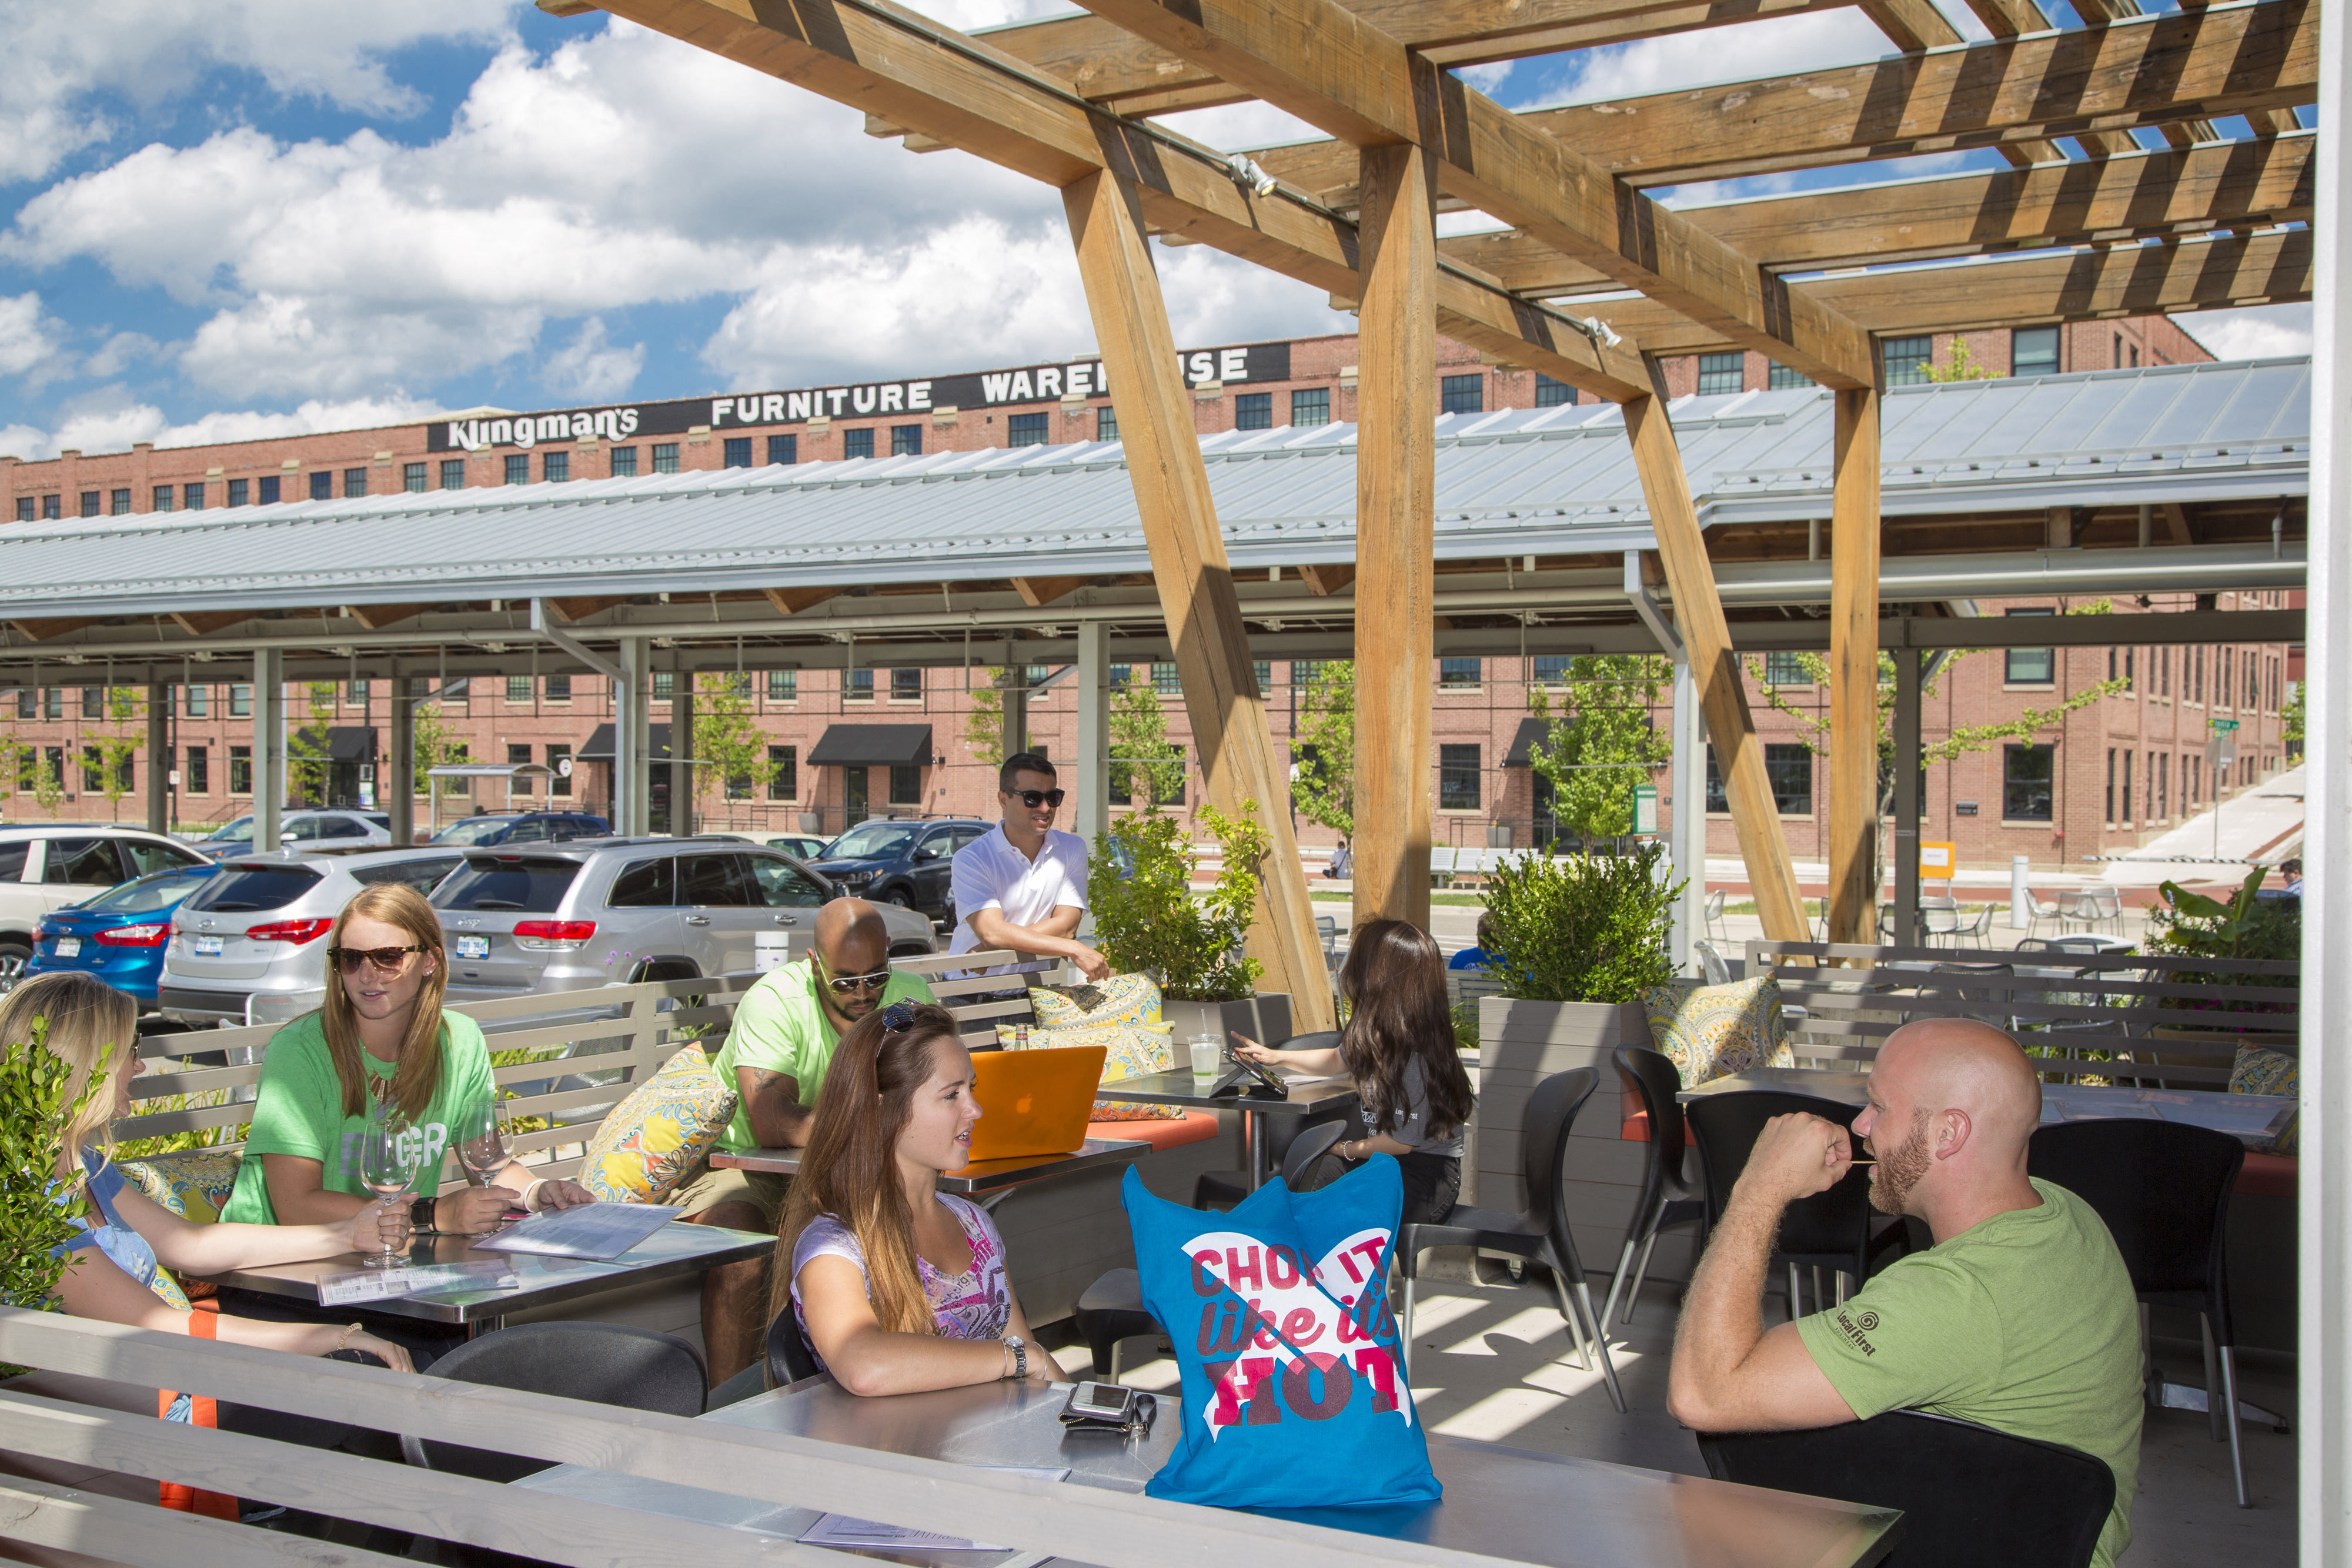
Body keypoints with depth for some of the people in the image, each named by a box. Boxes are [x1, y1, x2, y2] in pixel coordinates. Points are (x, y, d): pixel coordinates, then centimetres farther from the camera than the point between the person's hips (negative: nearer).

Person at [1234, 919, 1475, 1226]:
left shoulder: (1417, 1057, -25)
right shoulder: (1378, 1034, 2)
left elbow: (1401, 1141, -17)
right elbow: (1340, 1059, 26)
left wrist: (1346, 1150, -3)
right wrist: (1274, 1057, 27)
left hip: (1425, 1179, -9)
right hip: (1390, 1161, 9)